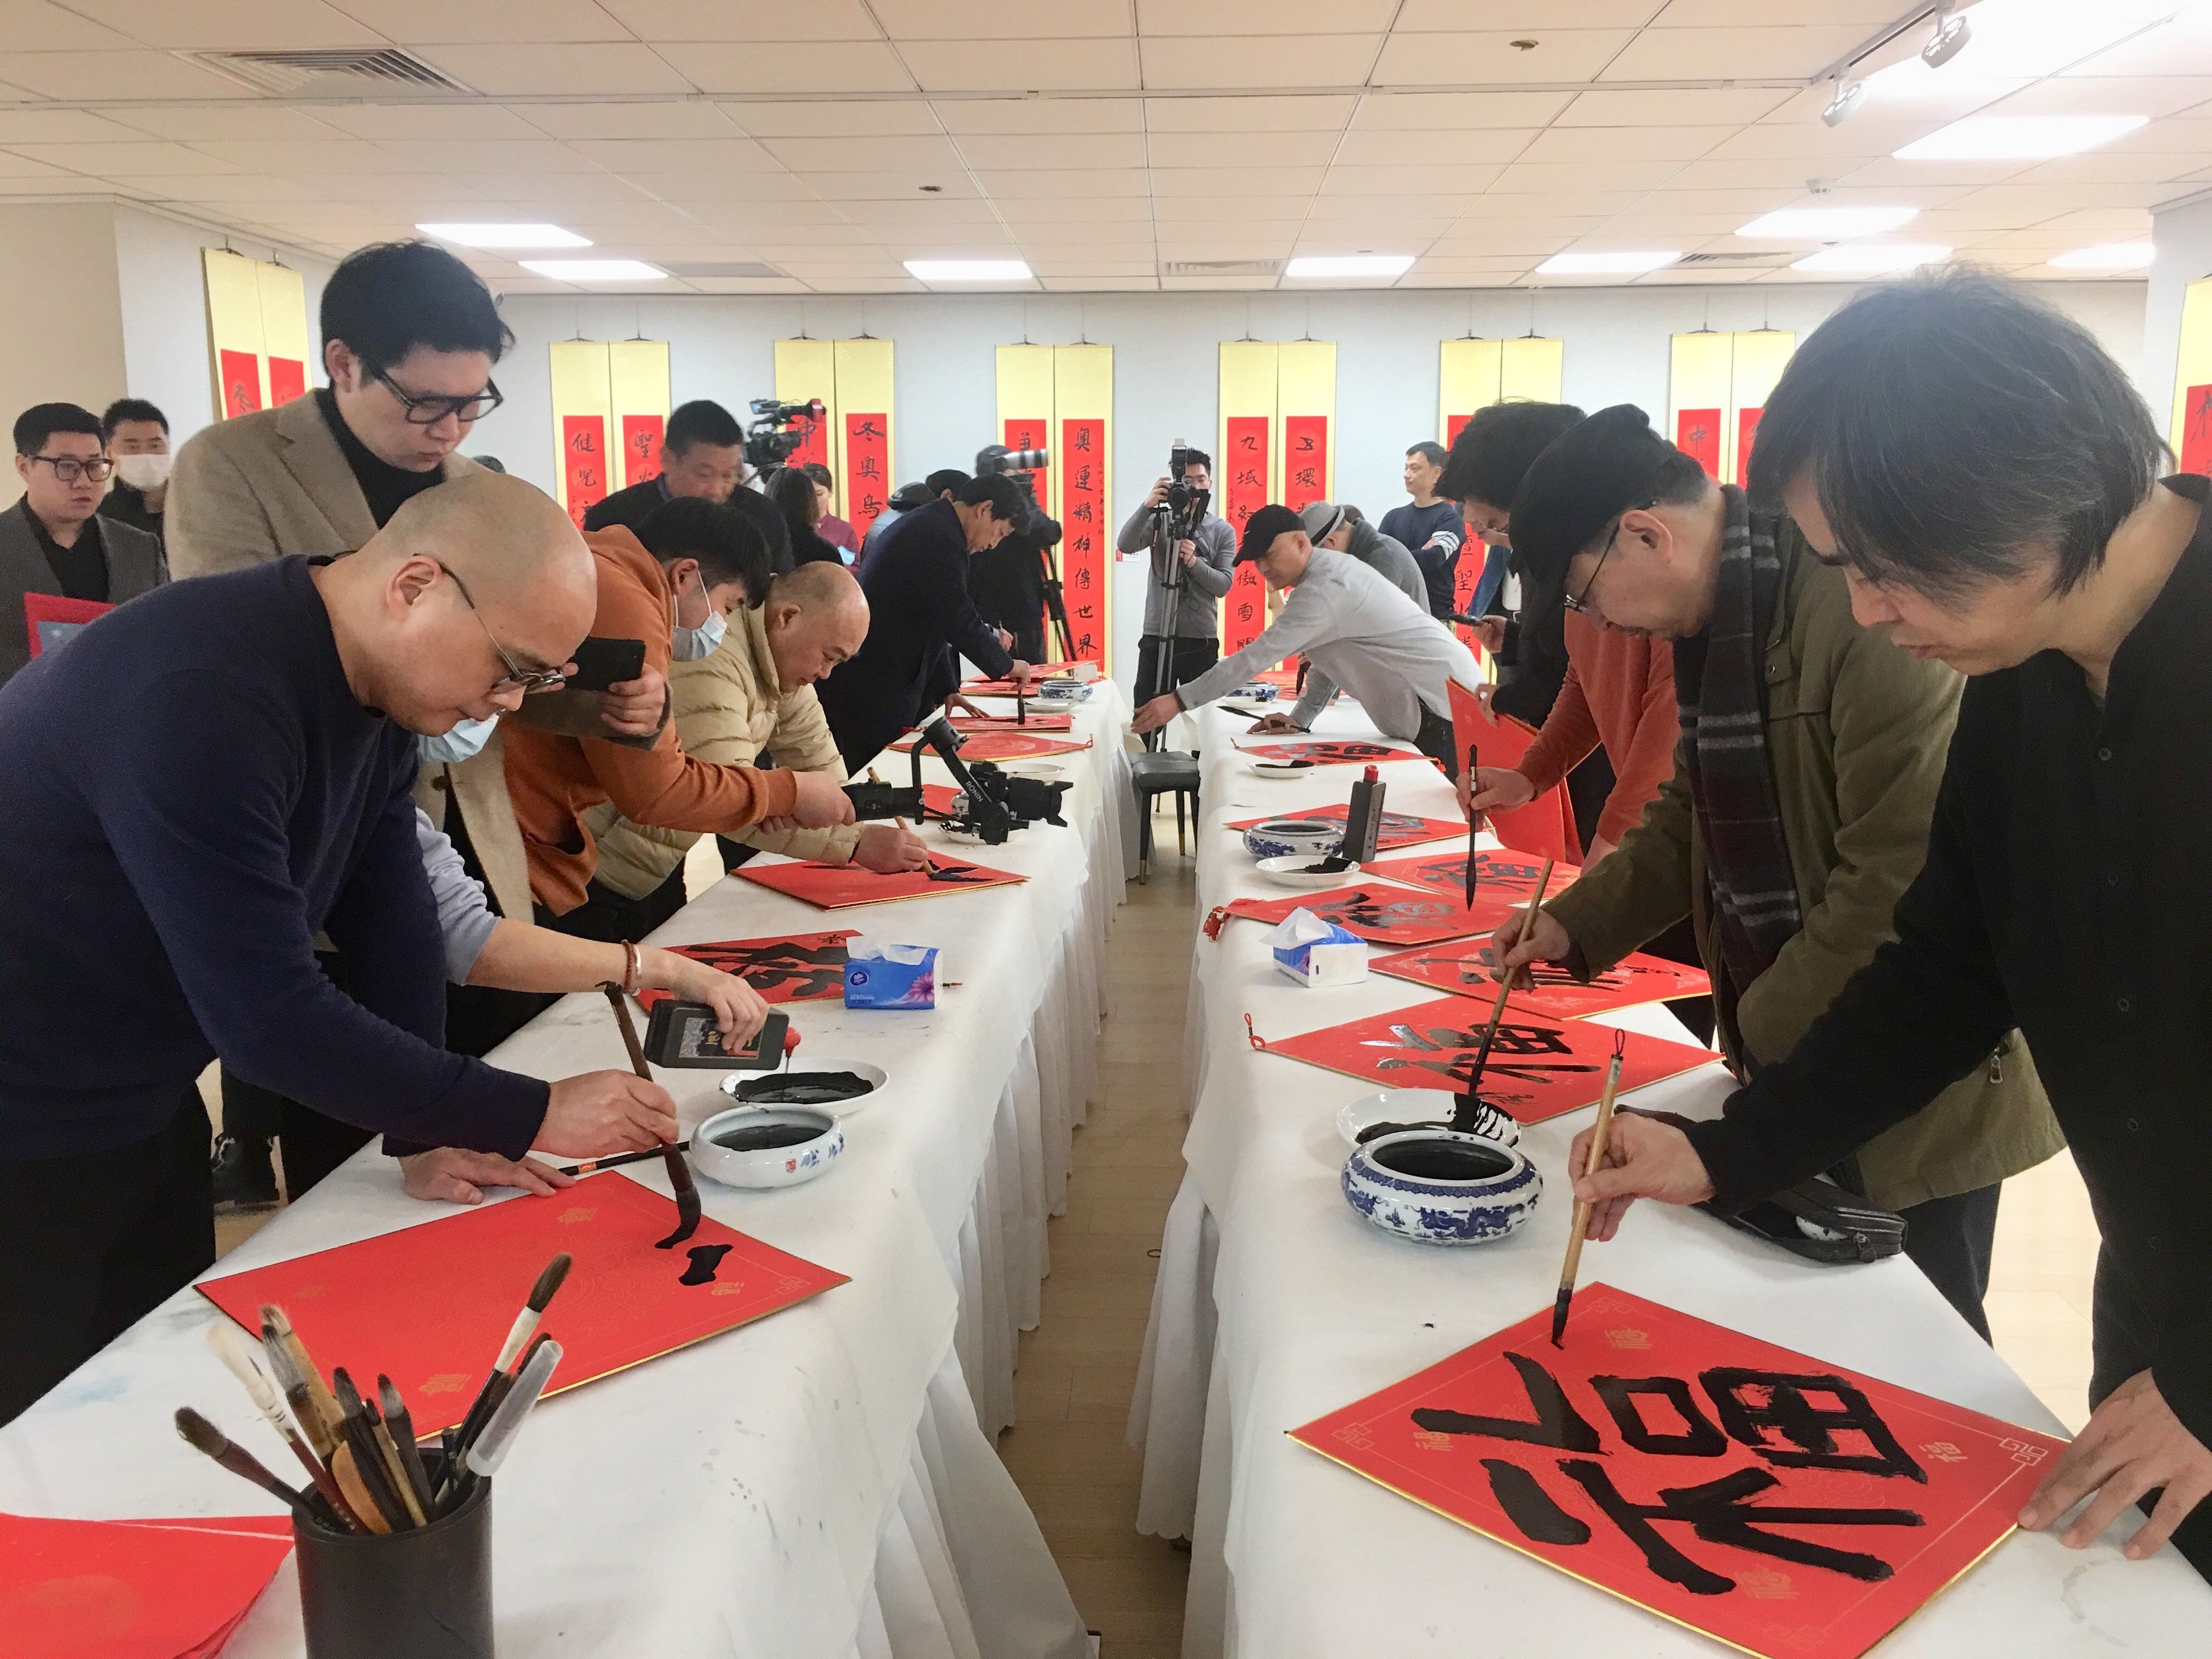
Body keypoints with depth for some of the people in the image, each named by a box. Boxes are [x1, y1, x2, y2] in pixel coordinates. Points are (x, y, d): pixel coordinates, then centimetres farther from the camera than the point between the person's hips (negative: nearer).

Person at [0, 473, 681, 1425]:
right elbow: (266, 1013, -33)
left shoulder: (379, 682, -4)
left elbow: (390, 920, -2)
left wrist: (433, 1130, -7)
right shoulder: (202, 697, -33)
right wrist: (530, 1117, -27)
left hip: (149, 1108, 8)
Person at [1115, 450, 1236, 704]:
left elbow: (1223, 586, -3)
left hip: (1202, 640, 0)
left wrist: (1194, 562, -20)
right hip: (1156, 637, 0)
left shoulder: (1223, 530, 6)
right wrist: (1147, 506, -23)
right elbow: (1125, 545, -11)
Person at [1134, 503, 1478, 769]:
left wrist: (1179, 700, -24)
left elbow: (1258, 655, -25)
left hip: (1443, 710, -10)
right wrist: (1300, 718, 11)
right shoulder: (1327, 571, 12)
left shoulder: (1326, 587, -21)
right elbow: (1332, 658, 19)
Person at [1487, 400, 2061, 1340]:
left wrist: (1767, 1030, -15)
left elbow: (1900, 885, -25)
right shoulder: (1712, 623, 6)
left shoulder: (1866, 618, -24)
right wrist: (1575, 925, 4)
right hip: (1781, 1054, 8)